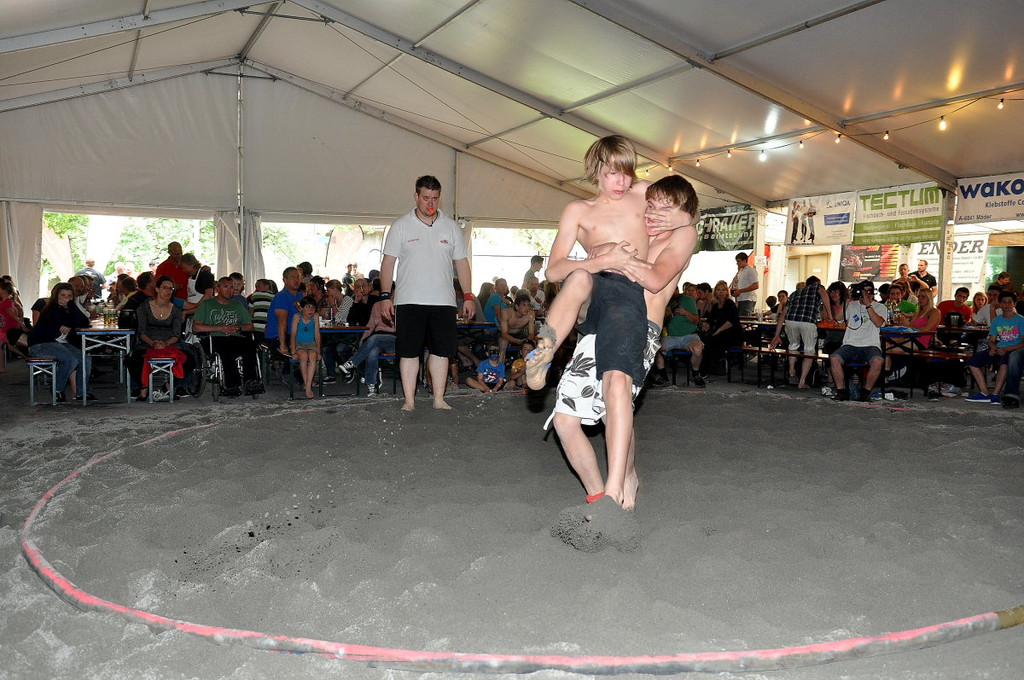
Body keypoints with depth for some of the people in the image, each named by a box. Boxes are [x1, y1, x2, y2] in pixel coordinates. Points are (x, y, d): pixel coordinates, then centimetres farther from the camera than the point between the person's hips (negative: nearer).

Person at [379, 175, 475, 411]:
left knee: (441, 351, 4)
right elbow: (388, 262, 3)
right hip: (410, 301, -2)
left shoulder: (451, 227, 11)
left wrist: (468, 296, 5)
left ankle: (439, 400, 13)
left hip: (443, 301, 2)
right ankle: (409, 401, 7)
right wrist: (385, 296, -6)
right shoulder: (401, 225, 4)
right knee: (409, 352, -1)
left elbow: (462, 262, 12)